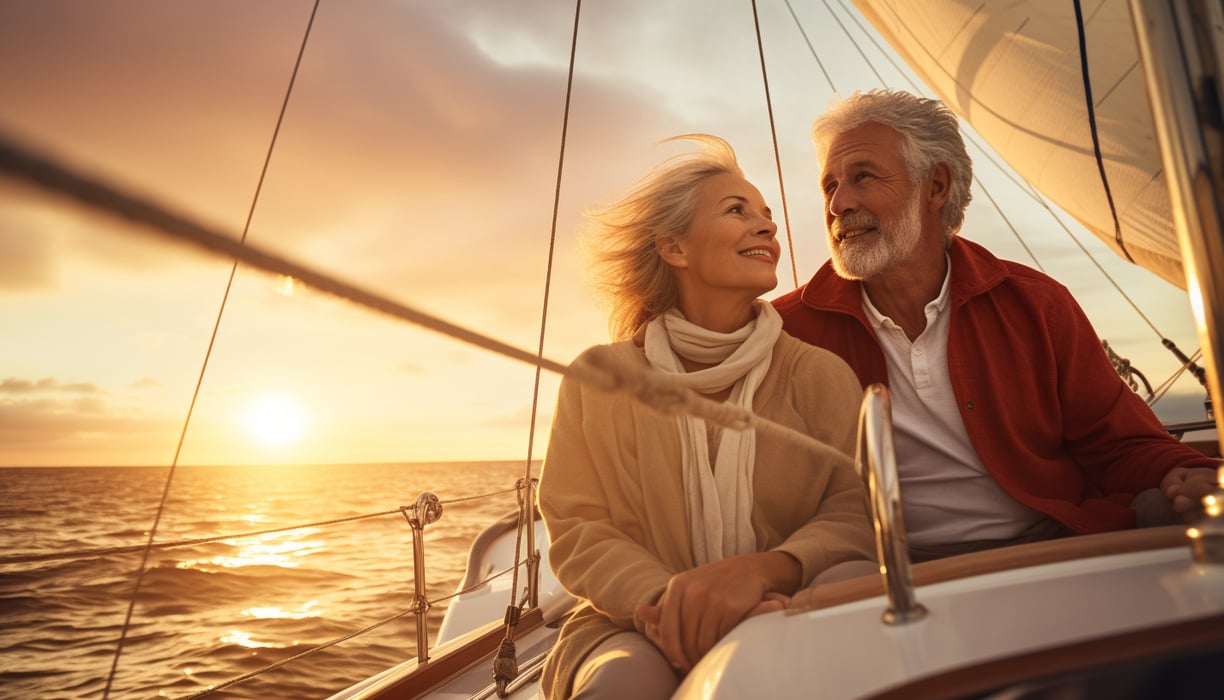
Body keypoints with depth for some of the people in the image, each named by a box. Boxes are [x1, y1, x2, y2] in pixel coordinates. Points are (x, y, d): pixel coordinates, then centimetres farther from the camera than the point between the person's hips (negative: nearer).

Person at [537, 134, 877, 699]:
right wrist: (663, 602, -23)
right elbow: (577, 529, -2)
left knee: (857, 581, -30)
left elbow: (857, 508, -5)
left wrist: (767, 568, -27)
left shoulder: (820, 374, 3)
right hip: (641, 632, -1)